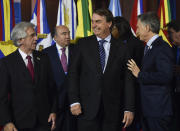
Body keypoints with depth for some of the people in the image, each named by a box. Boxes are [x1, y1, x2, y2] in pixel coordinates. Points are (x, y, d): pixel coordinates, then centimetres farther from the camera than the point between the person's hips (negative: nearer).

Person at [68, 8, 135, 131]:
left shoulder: (121, 49, 5)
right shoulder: (83, 44, 5)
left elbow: (128, 80, 4)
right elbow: (73, 73, 2)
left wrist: (129, 109, -2)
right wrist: (74, 101, -7)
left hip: (113, 110, 0)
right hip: (87, 108, 0)